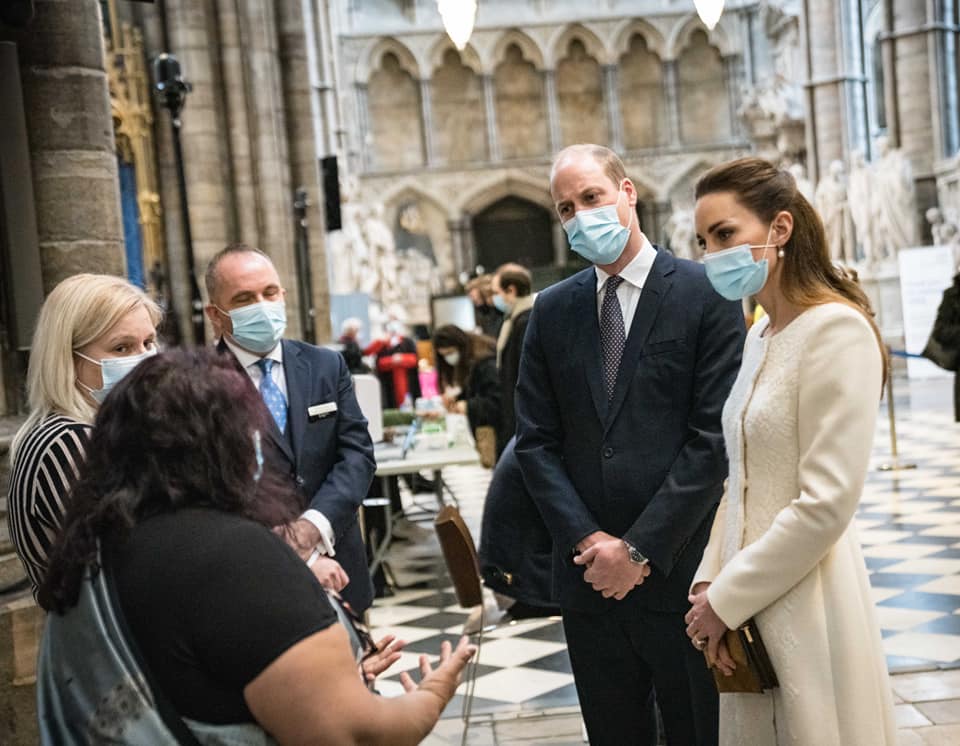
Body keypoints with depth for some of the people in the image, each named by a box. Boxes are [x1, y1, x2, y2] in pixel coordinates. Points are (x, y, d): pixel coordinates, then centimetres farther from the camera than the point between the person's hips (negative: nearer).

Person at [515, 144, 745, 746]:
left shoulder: (707, 294, -5)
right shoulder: (553, 310, 8)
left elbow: (714, 436, -11)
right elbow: (536, 440, 5)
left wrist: (641, 547, -13)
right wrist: (588, 539, -7)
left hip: (681, 567, -3)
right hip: (590, 574, 4)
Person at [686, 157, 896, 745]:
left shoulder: (836, 329, -16)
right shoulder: (760, 335, 10)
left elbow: (826, 504, -21)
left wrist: (725, 600, -14)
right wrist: (709, 582, 2)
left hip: (805, 606, -8)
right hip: (749, 602, 8)